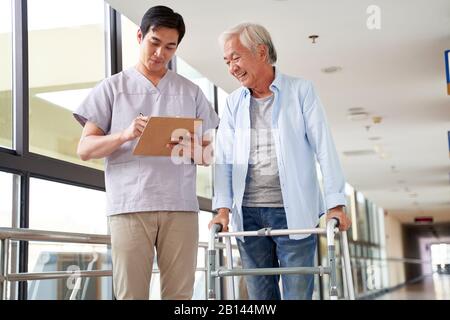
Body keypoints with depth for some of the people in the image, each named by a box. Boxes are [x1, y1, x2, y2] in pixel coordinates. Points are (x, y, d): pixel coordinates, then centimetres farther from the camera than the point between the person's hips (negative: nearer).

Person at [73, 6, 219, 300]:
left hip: (181, 206, 2)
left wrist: (190, 149, -9)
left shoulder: (191, 92, 16)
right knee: (131, 293, -4)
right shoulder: (112, 87, 10)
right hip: (130, 206, -1)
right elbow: (85, 149, 4)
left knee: (180, 293, -1)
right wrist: (125, 135, -14)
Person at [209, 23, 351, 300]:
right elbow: (224, 158, 6)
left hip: (293, 212, -3)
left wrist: (335, 204, -10)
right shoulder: (234, 103, 12)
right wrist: (223, 208, -5)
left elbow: (324, 149, -3)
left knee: (298, 293, 0)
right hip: (248, 214, 3)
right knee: (260, 295, 8)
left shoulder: (301, 91, 2)